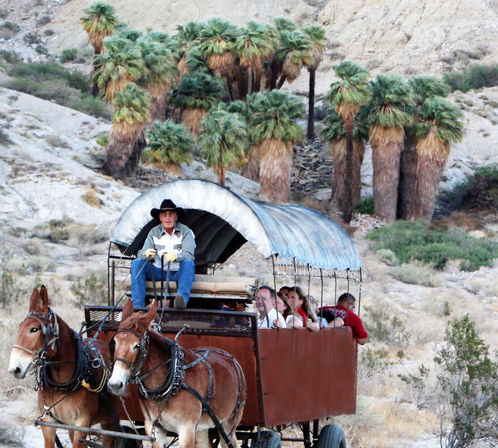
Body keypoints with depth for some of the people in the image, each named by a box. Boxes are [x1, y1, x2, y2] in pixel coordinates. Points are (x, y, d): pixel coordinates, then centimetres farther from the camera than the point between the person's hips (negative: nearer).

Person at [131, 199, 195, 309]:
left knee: (188, 263, -34)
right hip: (159, 273, 3)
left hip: (179, 274, -3)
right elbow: (141, 253, -2)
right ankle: (137, 306, -29)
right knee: (137, 263, -19)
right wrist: (146, 254, -29)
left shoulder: (185, 232, -3)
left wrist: (175, 256, -41)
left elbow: (189, 255, -18)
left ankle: (182, 299, -53)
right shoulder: (154, 232, 6)